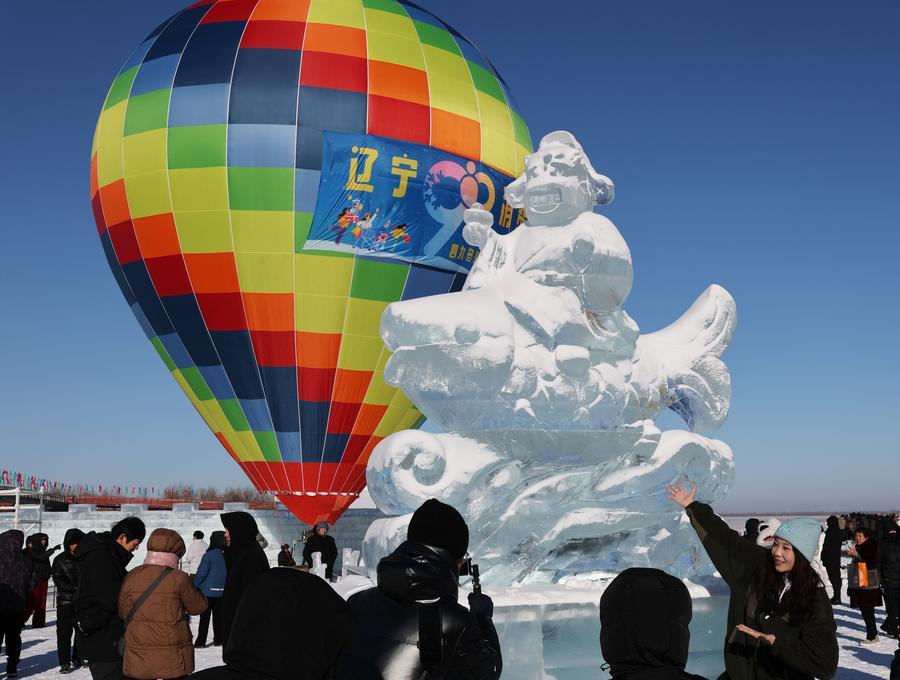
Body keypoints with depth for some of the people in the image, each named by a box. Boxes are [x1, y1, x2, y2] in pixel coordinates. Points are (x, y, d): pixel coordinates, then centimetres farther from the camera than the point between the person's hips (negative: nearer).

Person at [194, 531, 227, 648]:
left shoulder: (209, 555, -15)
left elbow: (201, 573, -16)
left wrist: (194, 586, -3)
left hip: (207, 591, -4)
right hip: (222, 591, 4)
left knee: (204, 617, 3)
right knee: (218, 616, 13)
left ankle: (200, 641, 4)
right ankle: (218, 639, 15)